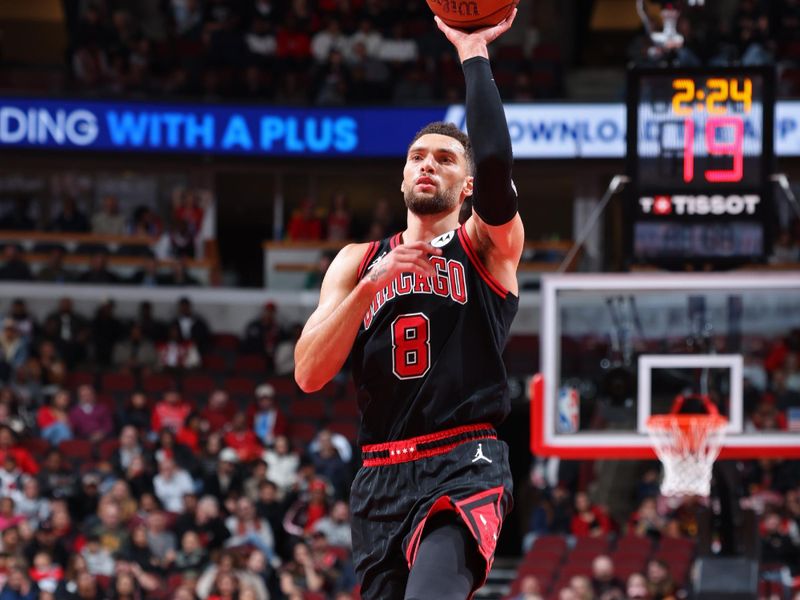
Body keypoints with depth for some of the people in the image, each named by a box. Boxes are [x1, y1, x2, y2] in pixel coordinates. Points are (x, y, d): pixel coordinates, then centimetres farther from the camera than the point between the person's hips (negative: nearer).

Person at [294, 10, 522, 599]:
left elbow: (496, 166, -14)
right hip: (382, 477, 5)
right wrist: (372, 284, -9)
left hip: (466, 467, -5)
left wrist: (474, 54, -9)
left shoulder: (487, 246, 8)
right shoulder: (359, 261, 17)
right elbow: (309, 374, 4)